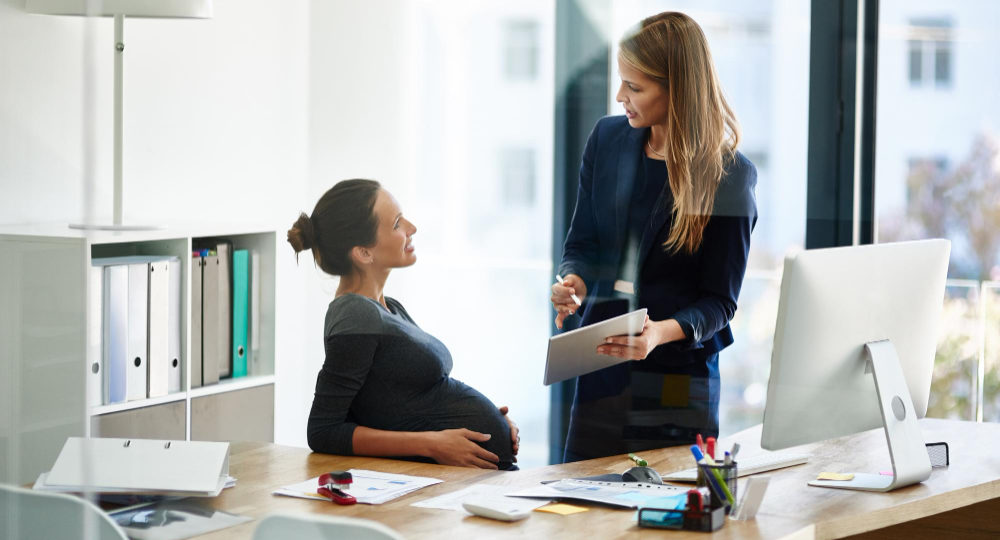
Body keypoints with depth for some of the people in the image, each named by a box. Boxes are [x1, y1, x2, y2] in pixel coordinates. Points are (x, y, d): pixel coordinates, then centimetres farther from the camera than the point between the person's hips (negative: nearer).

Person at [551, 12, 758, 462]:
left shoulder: (730, 175, -10)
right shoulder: (607, 139, 4)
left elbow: (718, 300, -8)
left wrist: (662, 332, -27)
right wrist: (572, 281, -11)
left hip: (681, 378, -4)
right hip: (601, 370, 4)